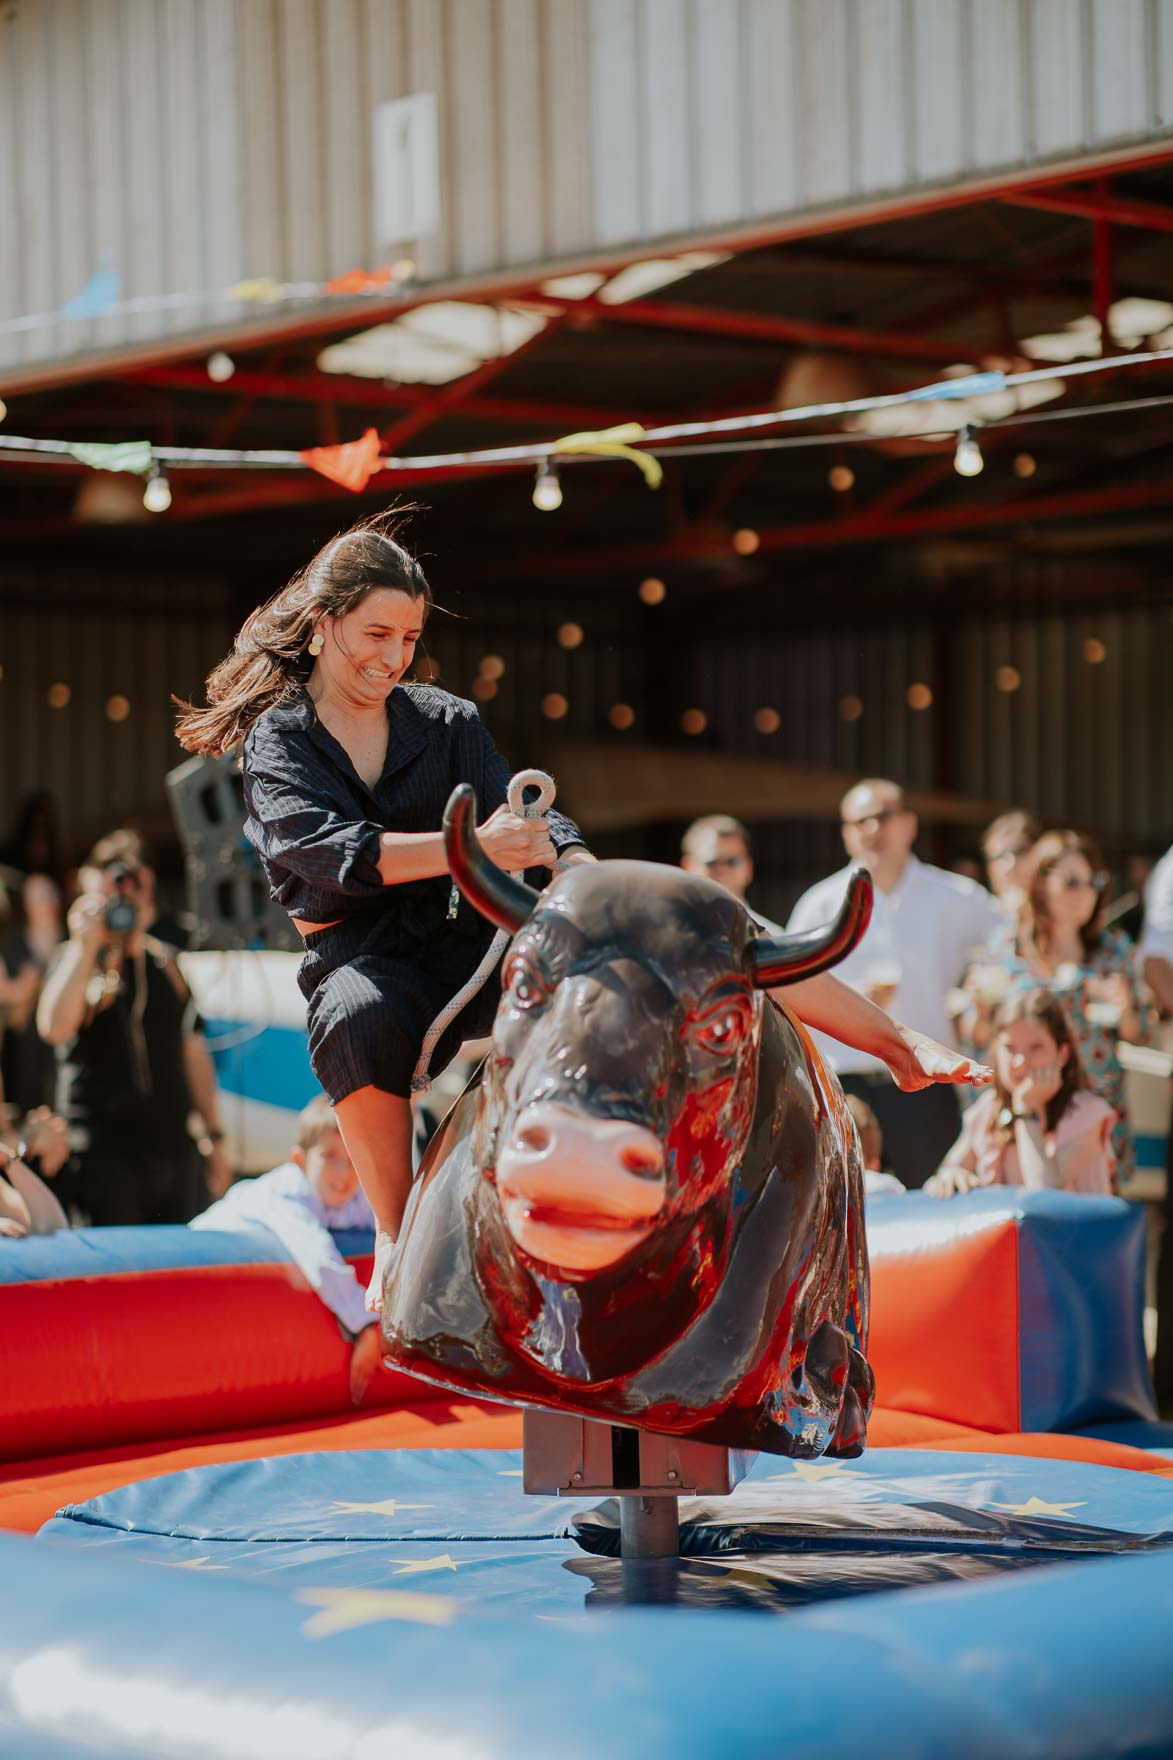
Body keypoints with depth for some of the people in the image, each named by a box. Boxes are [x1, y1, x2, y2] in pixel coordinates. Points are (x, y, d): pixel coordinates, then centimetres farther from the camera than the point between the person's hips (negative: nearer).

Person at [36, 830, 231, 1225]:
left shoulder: (168, 964, 16)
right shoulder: (76, 961, 1)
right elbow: (54, 1028, -19)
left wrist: (214, 1138, 17)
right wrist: (86, 947, -19)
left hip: (175, 1148, 5)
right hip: (105, 1155, -5)